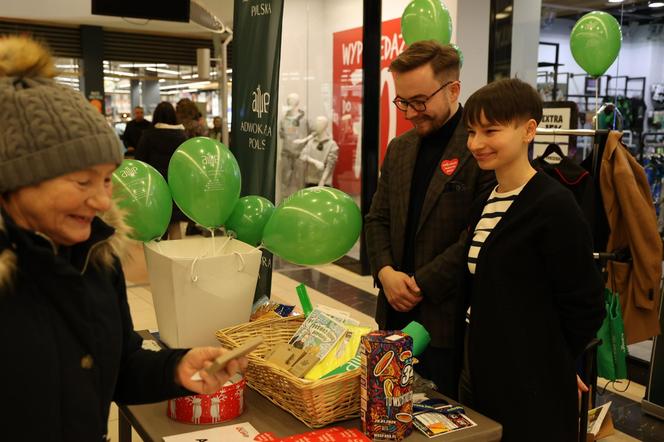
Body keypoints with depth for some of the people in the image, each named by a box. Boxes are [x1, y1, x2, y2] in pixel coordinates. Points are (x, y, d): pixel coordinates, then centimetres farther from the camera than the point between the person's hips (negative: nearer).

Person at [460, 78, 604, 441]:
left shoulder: (554, 205, -17)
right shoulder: (484, 204, 7)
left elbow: (584, 307, -14)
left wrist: (548, 367, -3)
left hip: (534, 395, -7)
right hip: (480, 380, 7)